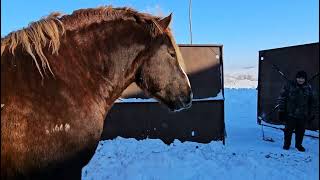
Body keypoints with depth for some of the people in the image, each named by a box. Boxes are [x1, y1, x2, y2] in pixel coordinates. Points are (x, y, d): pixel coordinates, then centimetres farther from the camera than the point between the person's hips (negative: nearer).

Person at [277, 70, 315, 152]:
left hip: (303, 115, 3)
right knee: (288, 130, 7)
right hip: (290, 114, -2)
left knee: (301, 131, 11)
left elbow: (310, 102, 12)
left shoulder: (308, 88, 3)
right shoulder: (289, 85, -7)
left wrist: (310, 114, 11)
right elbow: (282, 98, -4)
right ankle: (286, 144, 26)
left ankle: (298, 144, 32)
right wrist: (281, 110, -6)